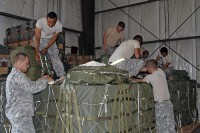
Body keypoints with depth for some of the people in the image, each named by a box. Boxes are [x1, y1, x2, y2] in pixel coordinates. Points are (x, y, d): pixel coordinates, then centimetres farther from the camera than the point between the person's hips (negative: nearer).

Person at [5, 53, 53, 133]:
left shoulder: (12, 75, 21)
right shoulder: (18, 75, -14)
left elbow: (28, 87, 23)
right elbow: (32, 88, -19)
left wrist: (41, 80, 16)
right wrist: (46, 81, -6)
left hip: (15, 113, 10)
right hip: (21, 114, -10)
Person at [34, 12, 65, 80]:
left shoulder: (59, 25, -24)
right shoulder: (40, 22, -32)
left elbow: (54, 38, -14)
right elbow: (37, 38, -30)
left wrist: (46, 48, -22)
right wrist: (37, 53, -35)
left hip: (50, 40, 1)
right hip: (40, 39, -1)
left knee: (55, 56, -12)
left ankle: (62, 76, -11)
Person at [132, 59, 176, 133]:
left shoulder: (151, 77, -15)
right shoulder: (161, 71, 5)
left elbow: (140, 80, 1)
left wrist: (133, 80, 21)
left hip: (161, 105, -7)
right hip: (168, 102, 7)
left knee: (161, 127, 2)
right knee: (170, 125, 12)